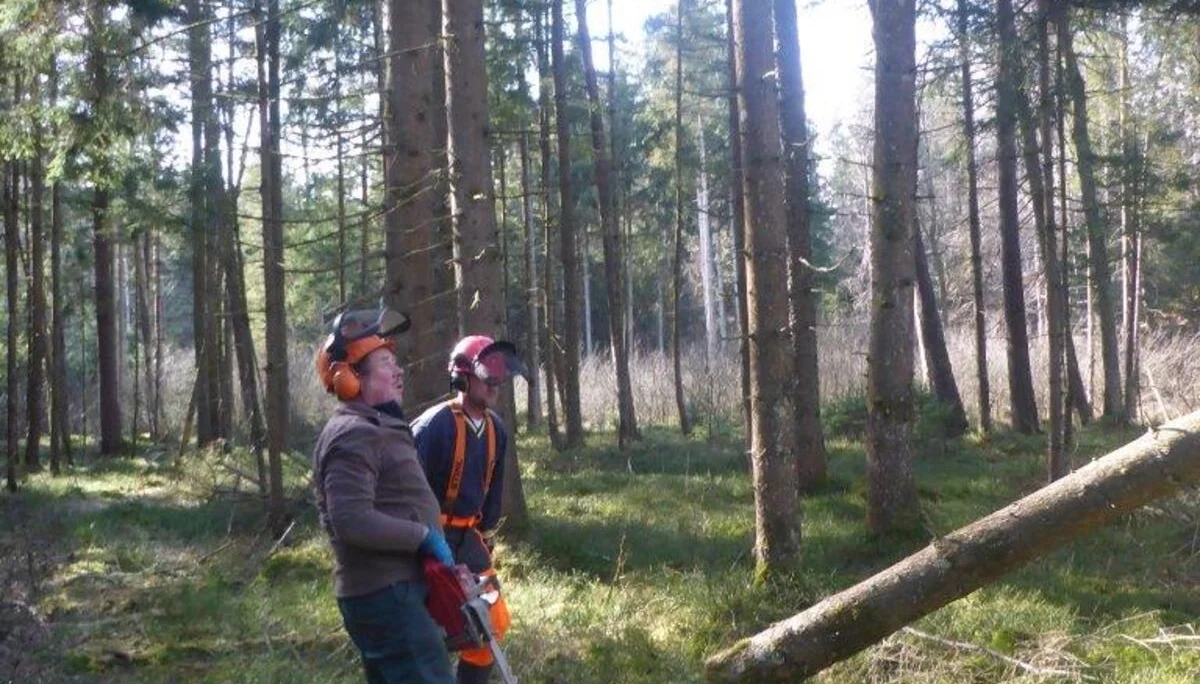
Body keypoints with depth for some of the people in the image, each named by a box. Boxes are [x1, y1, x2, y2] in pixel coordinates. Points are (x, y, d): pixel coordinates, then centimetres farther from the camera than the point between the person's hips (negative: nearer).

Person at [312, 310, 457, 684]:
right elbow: (352, 522, -27)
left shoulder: (378, 428, 19)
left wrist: (438, 554, 16)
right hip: (386, 595, -11)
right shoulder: (353, 436, -16)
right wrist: (424, 536, -18)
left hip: (393, 590, 11)